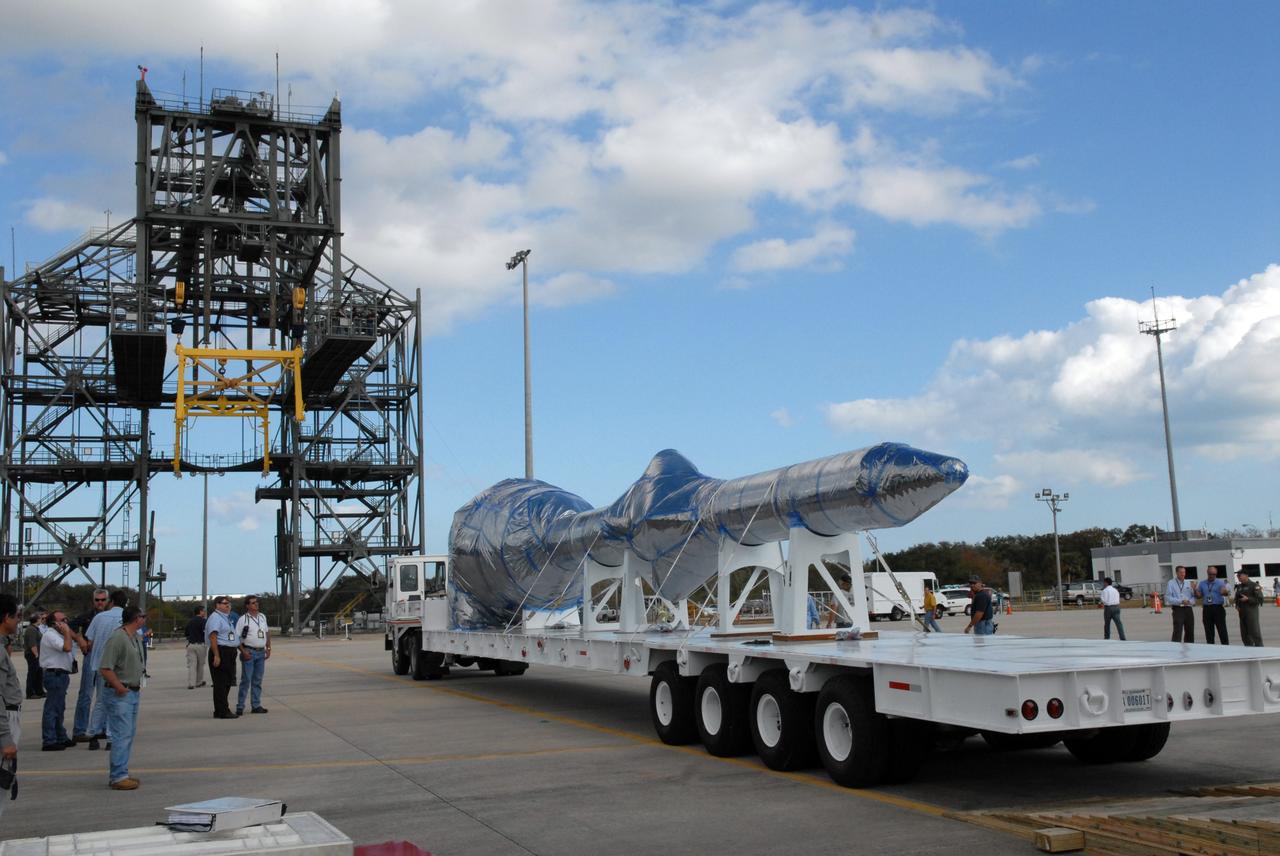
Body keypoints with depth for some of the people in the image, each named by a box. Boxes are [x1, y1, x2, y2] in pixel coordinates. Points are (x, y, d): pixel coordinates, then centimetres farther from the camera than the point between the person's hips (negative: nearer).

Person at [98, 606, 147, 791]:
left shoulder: (137, 638, 12)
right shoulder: (117, 638, -17)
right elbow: (104, 669, -21)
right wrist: (120, 687, -17)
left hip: (134, 692, 10)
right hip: (120, 694, -10)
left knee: (129, 734, 13)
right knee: (122, 735, -9)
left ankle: (120, 773, 21)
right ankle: (118, 777, -5)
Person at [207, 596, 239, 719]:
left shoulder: (225, 618, 21)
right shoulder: (215, 618, -11)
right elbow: (213, 637, -20)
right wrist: (216, 655, -25)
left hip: (229, 653, 10)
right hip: (220, 652, -10)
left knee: (227, 681, 14)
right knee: (220, 683, -6)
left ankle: (223, 708, 23)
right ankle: (221, 712, -4)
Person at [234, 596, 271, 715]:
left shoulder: (262, 617, 12)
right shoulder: (243, 619, -7)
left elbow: (267, 632, 20)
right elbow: (236, 637, -9)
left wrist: (268, 648, 13)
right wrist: (243, 651, -17)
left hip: (261, 652, 6)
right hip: (249, 652, -6)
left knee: (258, 681, 8)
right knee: (246, 680, -7)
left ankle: (256, 705, 13)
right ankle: (240, 707, -2)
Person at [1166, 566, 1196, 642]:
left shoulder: (1188, 584, 14)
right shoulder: (1171, 584, -1)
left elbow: (1194, 597, 11)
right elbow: (1168, 598, -9)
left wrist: (1190, 601, -11)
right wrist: (1181, 601, -17)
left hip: (1188, 609, 5)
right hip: (1178, 609, -5)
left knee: (1190, 632, 10)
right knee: (1177, 631, -13)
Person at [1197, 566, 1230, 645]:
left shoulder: (1220, 582, 3)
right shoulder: (1202, 583, 14)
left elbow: (1224, 592, -15)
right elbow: (1199, 595, 12)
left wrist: (1224, 591, -40)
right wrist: (1195, 589, -8)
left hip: (1218, 608, -4)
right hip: (1206, 609, 4)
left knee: (1222, 629, -6)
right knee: (1208, 631, 7)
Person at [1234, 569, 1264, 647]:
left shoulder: (1254, 585, -6)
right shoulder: (1239, 587, 15)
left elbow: (1260, 599, -11)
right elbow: (1236, 598, 26)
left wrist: (1248, 599, -17)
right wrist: (1237, 606, 8)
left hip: (1252, 611, -7)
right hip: (1242, 613, 7)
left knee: (1255, 632, -8)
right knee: (1244, 634, 8)